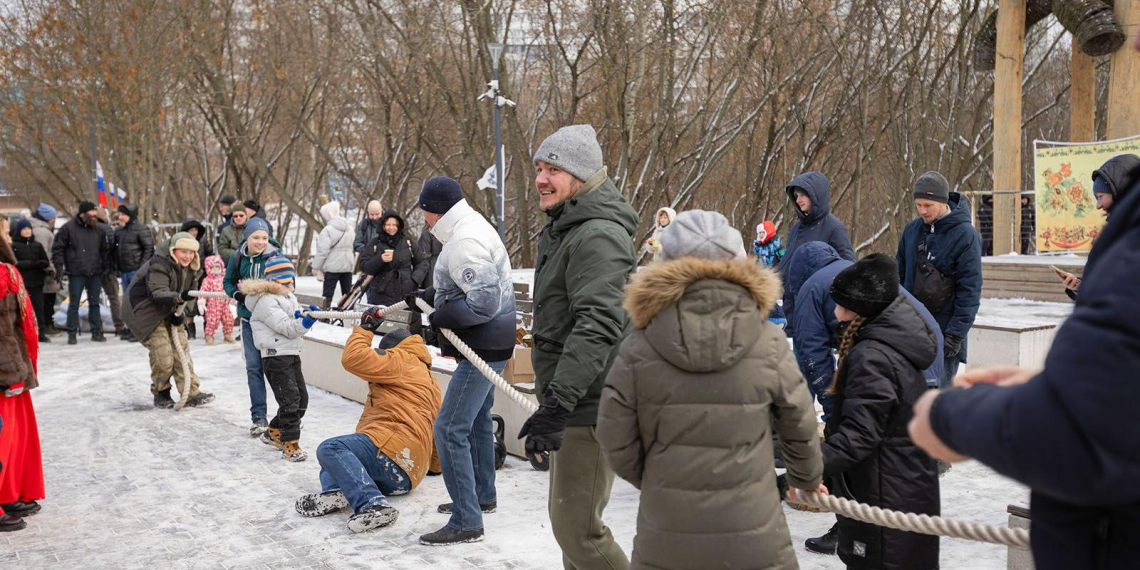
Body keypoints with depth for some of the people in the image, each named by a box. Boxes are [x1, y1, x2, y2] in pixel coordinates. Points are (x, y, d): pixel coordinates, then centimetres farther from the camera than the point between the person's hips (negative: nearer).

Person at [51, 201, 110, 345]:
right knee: (74, 304, 2)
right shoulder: (68, 228, -4)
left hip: (95, 273, 4)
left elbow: (104, 250, 18)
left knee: (94, 303, 8)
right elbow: (57, 248, -1)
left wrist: (105, 266, 13)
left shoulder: (97, 229, 9)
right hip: (76, 273, -4)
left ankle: (97, 332, 15)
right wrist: (59, 267, -8)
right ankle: (72, 333, 8)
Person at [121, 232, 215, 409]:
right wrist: (180, 297, -59)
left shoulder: (191, 268, -1)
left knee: (182, 350, 2)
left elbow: (190, 291, 10)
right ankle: (161, 393, 11)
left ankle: (191, 394, 6)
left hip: (169, 311, 8)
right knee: (163, 357, -12)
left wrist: (180, 312, -7)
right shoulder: (158, 265, -27)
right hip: (145, 311, -8)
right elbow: (158, 294, -40)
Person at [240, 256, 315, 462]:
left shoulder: (289, 297, 17)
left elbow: (295, 327, 11)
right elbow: (286, 328, -19)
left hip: (292, 355, 9)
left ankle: (273, 433, 29)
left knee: (301, 399, 12)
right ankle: (290, 445, 0)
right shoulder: (266, 301, -12)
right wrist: (304, 321, -33)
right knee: (290, 401, -10)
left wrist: (303, 315, -10)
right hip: (276, 357, -9)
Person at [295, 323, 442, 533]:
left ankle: (373, 505, -40)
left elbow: (354, 358, -6)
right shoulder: (429, 379, 33)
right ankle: (334, 492, -17)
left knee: (330, 449, -25)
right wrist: (433, 465, 54)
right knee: (332, 465, 21)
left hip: (394, 451, -10)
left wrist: (365, 328, 11)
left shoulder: (400, 360, 5)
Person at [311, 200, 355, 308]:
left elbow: (323, 251, -16)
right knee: (348, 294, 12)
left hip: (332, 267, -6)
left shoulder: (327, 230, -14)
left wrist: (316, 266, -7)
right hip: (348, 266, 6)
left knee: (327, 295, 0)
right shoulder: (349, 228, 8)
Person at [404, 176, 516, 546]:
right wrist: (427, 297, 14)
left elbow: (484, 303, -29)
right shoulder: (472, 228, 12)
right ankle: (482, 495, 40)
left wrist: (442, 316, -16)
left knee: (450, 429, -10)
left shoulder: (464, 242, -22)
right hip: (489, 344, 11)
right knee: (476, 419, 24)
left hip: (483, 348, -11)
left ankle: (466, 522, -6)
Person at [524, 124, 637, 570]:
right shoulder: (563, 230, 17)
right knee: (568, 521, 19)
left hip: (589, 405, -11)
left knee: (576, 529, -8)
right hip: (570, 401, 11)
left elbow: (598, 325, -30)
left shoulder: (598, 235, -18)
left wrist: (558, 401, -35)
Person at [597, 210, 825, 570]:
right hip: (752, 539, 0)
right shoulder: (767, 343, -9)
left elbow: (615, 439, -5)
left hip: (665, 539, 0)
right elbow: (799, 424, 3)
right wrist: (807, 477, 24)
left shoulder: (640, 349, -11)